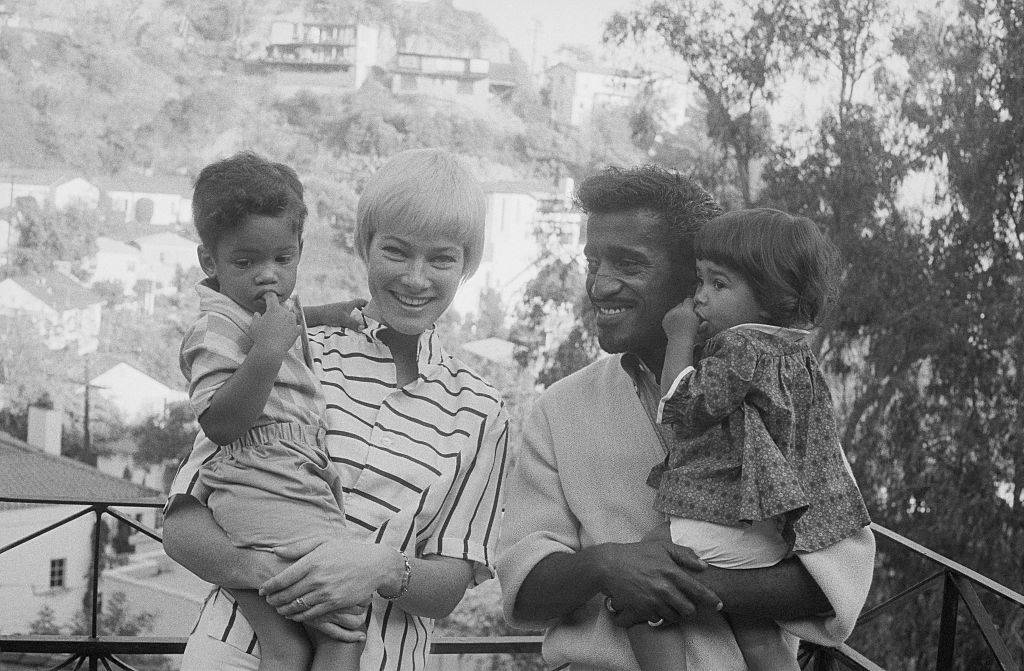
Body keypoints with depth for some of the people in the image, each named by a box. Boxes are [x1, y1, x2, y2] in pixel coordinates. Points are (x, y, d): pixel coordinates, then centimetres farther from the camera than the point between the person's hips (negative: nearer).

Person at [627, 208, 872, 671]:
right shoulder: (794, 351, 14)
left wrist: (682, 336, -4)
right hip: (771, 535, 10)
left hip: (715, 525, -10)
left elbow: (679, 407, -14)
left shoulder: (742, 348, -16)